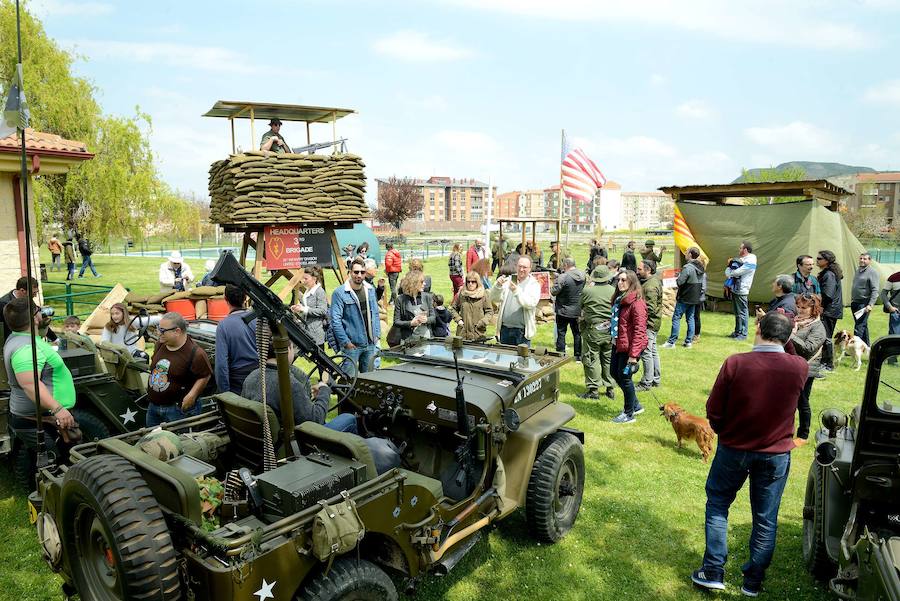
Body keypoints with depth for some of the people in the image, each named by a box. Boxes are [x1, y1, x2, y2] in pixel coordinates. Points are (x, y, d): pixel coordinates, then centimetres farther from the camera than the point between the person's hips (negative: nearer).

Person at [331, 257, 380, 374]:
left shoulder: (370, 290, 6)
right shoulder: (339, 293, -12)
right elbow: (335, 320, -13)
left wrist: (377, 335, 6)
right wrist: (346, 342, -15)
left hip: (370, 344, 5)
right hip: (352, 345, -5)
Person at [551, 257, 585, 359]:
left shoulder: (563, 277, -22)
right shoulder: (583, 275, -2)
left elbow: (553, 292, -19)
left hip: (563, 311, -5)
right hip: (578, 310, 5)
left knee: (561, 333, 6)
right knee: (577, 333, 16)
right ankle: (578, 355, 23)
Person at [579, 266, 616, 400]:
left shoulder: (587, 291, -11)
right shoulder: (614, 291, -6)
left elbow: (581, 307, 3)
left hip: (593, 330, -3)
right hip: (610, 330, 3)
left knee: (591, 360, 5)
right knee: (609, 360, 14)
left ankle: (593, 390, 7)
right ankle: (610, 388, 21)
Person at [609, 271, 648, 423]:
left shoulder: (636, 302, -19)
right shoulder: (619, 299, 10)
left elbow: (639, 330, -23)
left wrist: (633, 355, -25)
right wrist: (611, 323, 9)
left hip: (629, 347, -10)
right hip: (618, 344, 10)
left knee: (624, 377, 1)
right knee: (615, 373, 18)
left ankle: (629, 413, 20)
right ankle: (635, 405, 35)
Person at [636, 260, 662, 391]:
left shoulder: (650, 286, -22)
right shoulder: (654, 281, 11)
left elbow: (650, 308, -26)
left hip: (649, 323, -11)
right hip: (652, 323, 11)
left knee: (646, 352, -3)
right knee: (653, 350, 18)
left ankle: (647, 382, 4)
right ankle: (656, 379, 30)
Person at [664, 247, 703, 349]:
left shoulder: (688, 267, -20)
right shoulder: (700, 267, 8)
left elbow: (680, 282, -22)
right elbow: (701, 283, 16)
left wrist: (677, 278, 0)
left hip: (684, 298, -8)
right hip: (695, 298, 8)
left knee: (676, 318, -2)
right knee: (690, 318, 13)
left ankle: (671, 342, 0)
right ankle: (689, 341, 16)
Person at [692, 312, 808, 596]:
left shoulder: (735, 363, -20)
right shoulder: (800, 368, -14)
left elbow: (713, 412, -13)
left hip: (734, 448, -2)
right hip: (777, 453, 2)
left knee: (717, 504, 17)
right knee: (765, 519, 16)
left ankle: (713, 572, 19)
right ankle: (753, 580, 28)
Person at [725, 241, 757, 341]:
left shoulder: (750, 262, -13)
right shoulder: (741, 260, 15)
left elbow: (737, 272, -21)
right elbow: (728, 272, 16)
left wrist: (729, 272, -2)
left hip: (741, 291, -9)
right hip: (735, 290, 9)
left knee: (742, 313, -4)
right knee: (737, 312, 15)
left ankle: (743, 334, 0)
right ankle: (737, 332, 24)